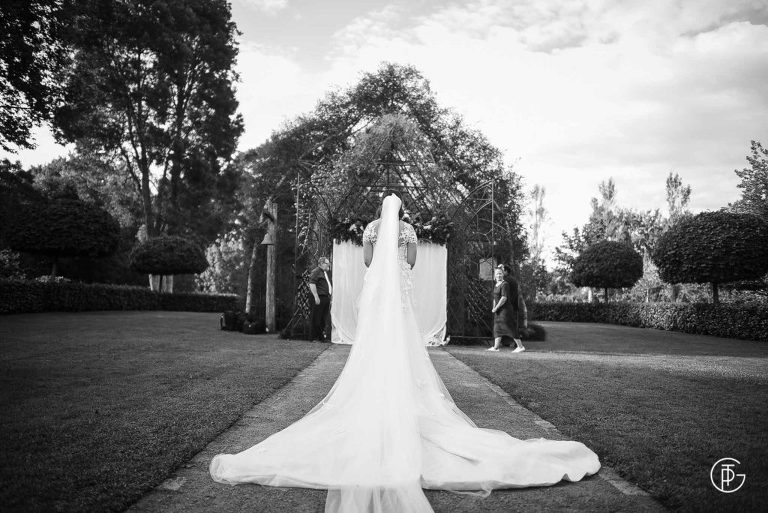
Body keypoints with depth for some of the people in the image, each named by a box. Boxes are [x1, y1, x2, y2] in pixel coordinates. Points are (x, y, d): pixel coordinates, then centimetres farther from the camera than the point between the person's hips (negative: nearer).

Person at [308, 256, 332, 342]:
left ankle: (322, 336, 18)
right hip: (319, 298, -9)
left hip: (327, 298, 9)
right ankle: (315, 337, 2)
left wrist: (331, 296, 21)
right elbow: (312, 284, -16)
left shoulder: (326, 273, 22)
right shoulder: (316, 272, -6)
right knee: (317, 319, -3)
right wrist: (316, 297, -21)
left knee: (324, 319, 11)